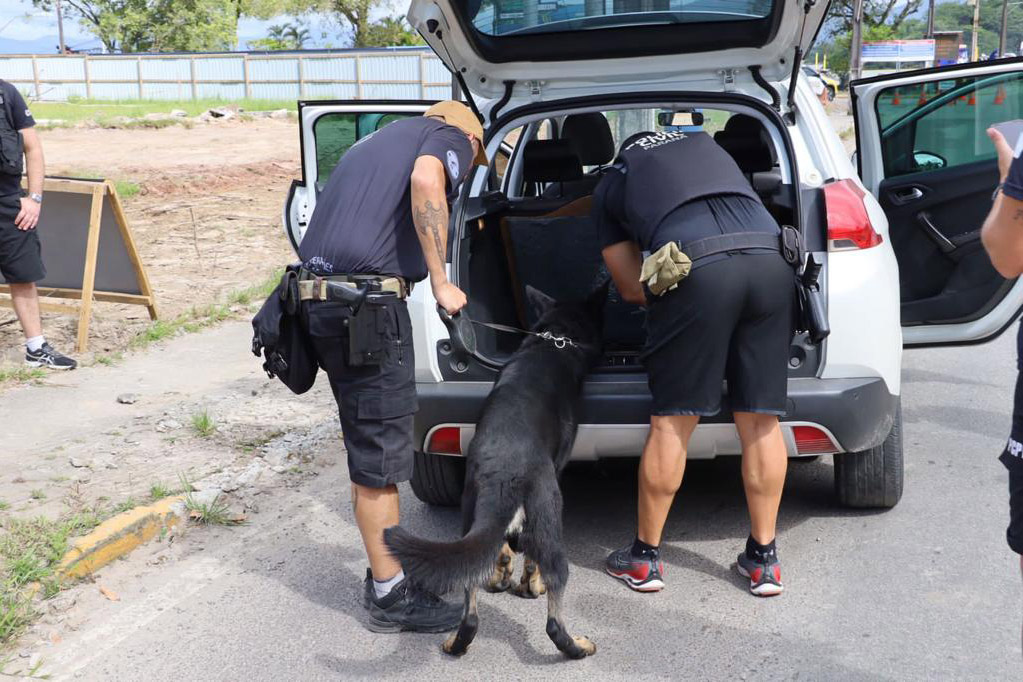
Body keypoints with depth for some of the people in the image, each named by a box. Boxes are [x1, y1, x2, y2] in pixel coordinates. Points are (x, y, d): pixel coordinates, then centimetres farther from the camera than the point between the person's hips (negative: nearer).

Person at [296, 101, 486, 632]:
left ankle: (388, 568, 29)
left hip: (321, 295, 9)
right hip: (368, 301, -9)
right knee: (380, 454, -1)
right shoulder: (452, 137, 7)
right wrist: (440, 282, -13)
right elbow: (425, 180, -16)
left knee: (369, 446, 18)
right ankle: (391, 596, 8)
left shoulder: (380, 140, 31)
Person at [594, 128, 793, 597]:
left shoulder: (611, 183, 27)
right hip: (771, 260, 4)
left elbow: (632, 288, 24)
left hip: (698, 268, -3)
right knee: (760, 421, 11)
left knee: (672, 422, 6)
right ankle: (763, 559, 18)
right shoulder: (704, 143, 37)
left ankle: (645, 558, 16)